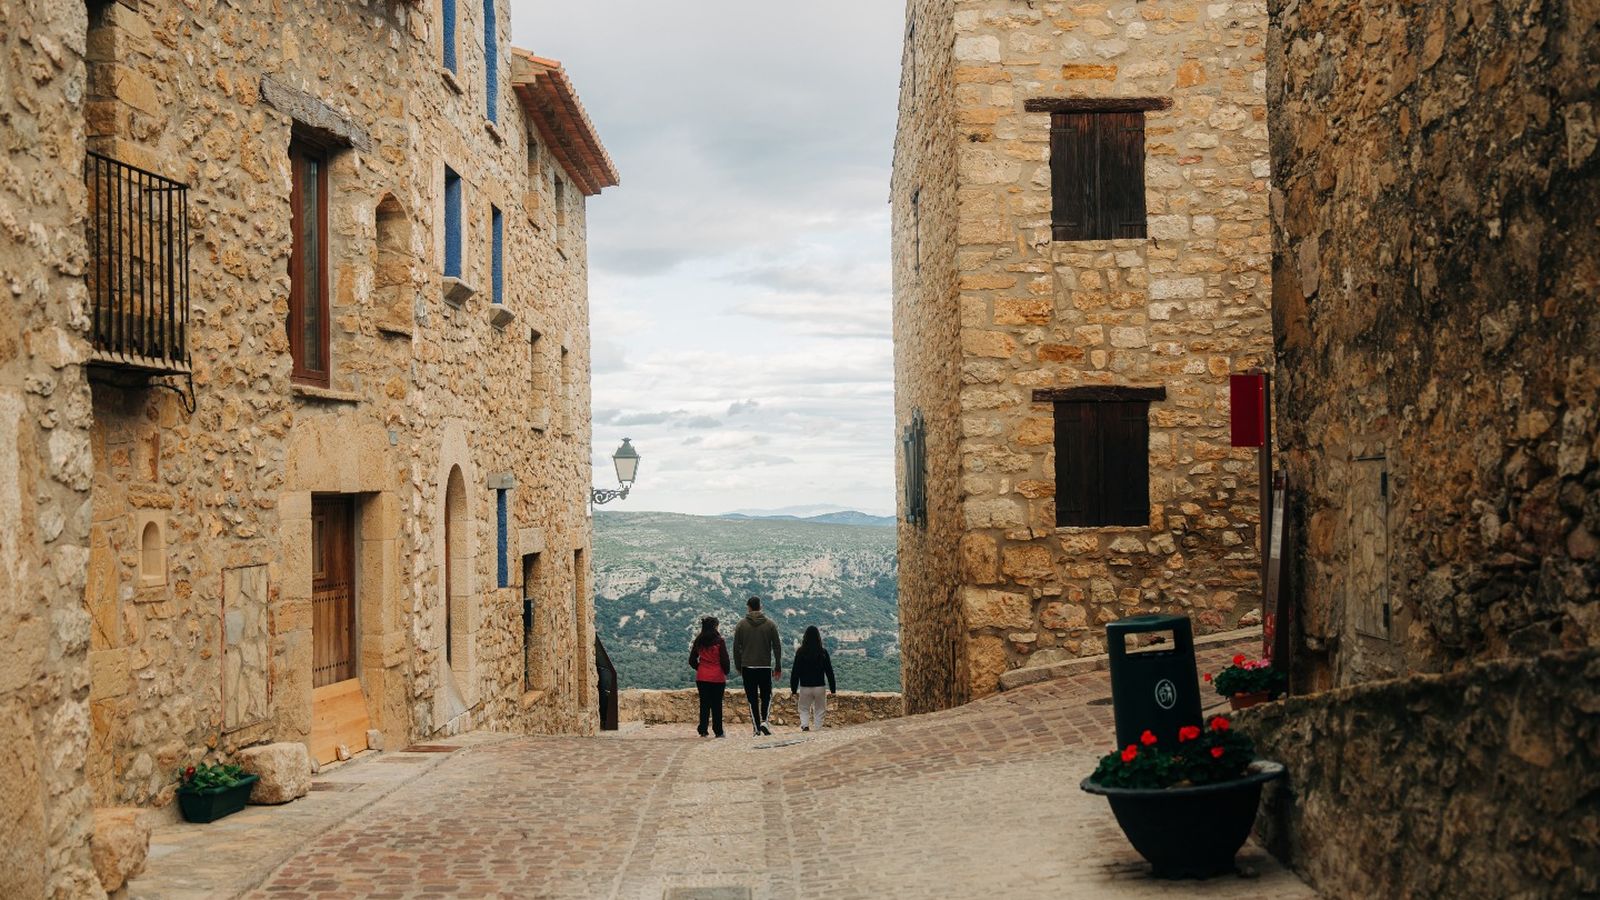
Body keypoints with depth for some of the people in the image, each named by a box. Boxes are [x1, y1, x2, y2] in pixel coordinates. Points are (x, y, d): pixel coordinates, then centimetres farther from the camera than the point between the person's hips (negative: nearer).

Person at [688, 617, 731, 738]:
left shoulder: (698, 641, 3)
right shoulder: (719, 641, -10)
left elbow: (692, 660, 7)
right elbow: (724, 660, -8)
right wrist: (726, 673, 7)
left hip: (701, 678, 3)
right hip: (717, 678, -3)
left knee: (704, 704, 9)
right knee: (717, 705, 3)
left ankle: (703, 730, 7)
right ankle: (718, 731, 5)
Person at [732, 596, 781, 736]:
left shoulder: (741, 624, 1)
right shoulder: (770, 624, 1)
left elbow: (736, 647, 2)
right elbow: (777, 647, 2)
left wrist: (738, 667, 11)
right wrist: (778, 667, 8)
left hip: (747, 667, 0)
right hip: (765, 666, 0)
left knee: (752, 698, 5)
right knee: (766, 696, 11)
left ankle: (757, 728, 2)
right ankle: (764, 721, -10)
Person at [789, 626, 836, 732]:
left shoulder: (800, 652, -6)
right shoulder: (823, 652, -4)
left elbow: (795, 671, -3)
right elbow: (829, 671, 0)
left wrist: (793, 689, 5)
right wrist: (833, 689, 7)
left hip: (805, 687, 0)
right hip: (819, 687, 0)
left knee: (804, 709, 13)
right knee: (819, 711, 11)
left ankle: (805, 725, -10)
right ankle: (818, 730, 7)